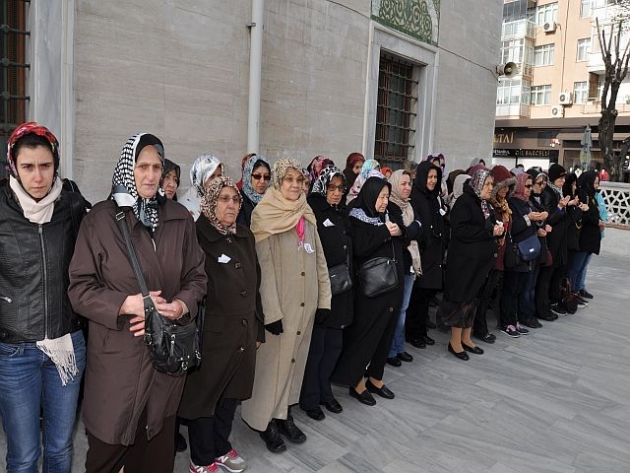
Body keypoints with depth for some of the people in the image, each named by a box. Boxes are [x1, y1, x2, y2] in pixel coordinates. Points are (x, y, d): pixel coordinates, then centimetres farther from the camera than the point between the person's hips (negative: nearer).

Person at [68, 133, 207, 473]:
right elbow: (79, 288, -6)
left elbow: (196, 277, 7)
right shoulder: (100, 219, -6)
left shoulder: (179, 218, 3)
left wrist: (180, 306, -12)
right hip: (116, 356, -2)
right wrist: (126, 304, -19)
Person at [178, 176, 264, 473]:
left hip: (243, 334, 6)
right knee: (204, 397, 13)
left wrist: (258, 328, 14)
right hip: (211, 336, -6)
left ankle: (221, 448, 44)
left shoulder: (245, 236, 6)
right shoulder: (198, 237, -14)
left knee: (231, 394, 21)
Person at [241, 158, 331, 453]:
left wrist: (324, 297, 5)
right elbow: (263, 267, -14)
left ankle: (284, 414, 31)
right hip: (279, 303, -6)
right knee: (273, 361, 6)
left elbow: (319, 260, 10)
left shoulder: (307, 216, 8)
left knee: (294, 358, 15)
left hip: (305, 303, 6)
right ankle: (264, 420, 24)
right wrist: (271, 311, -18)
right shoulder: (264, 216, -10)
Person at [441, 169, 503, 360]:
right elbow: (460, 230, -23)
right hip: (465, 260, -8)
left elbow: (492, 227, 21)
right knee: (461, 298, -1)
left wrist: (499, 229, -3)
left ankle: (466, 338, 24)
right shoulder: (464, 202, -12)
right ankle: (455, 341, 10)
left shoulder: (487, 205, 15)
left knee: (473, 298, 13)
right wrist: (489, 231, -19)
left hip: (482, 259, 8)